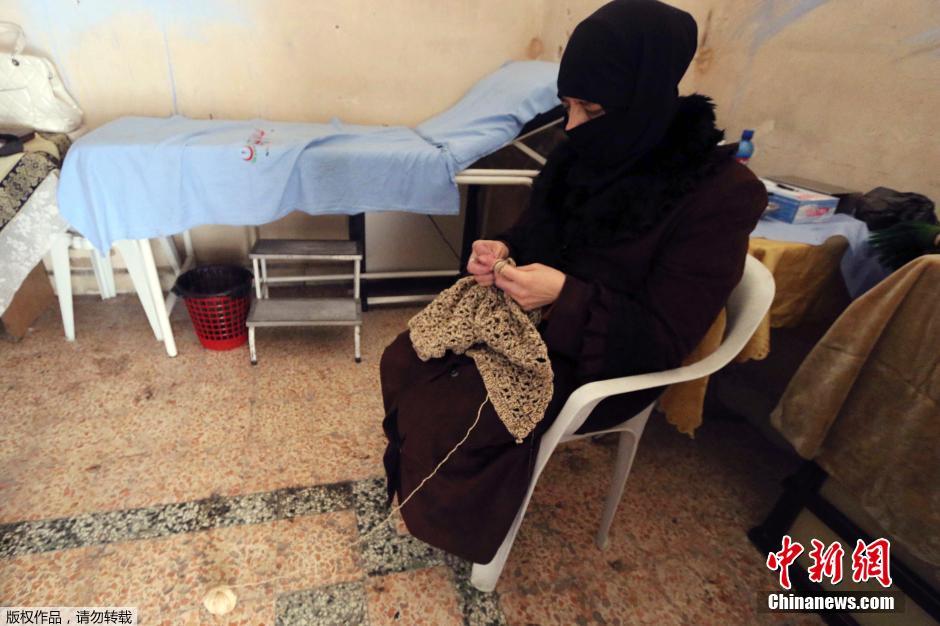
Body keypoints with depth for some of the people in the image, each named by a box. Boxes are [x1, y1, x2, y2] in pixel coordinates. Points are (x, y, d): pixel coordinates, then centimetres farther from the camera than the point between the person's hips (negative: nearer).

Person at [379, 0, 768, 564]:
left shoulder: (719, 193, -21)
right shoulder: (590, 155, -3)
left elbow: (664, 341, -20)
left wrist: (566, 298, -33)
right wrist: (501, 252, -15)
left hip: (603, 365, -6)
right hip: (530, 321, 7)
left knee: (439, 417, -17)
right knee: (403, 361, -2)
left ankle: (449, 518, 18)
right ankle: (411, 479, 25)